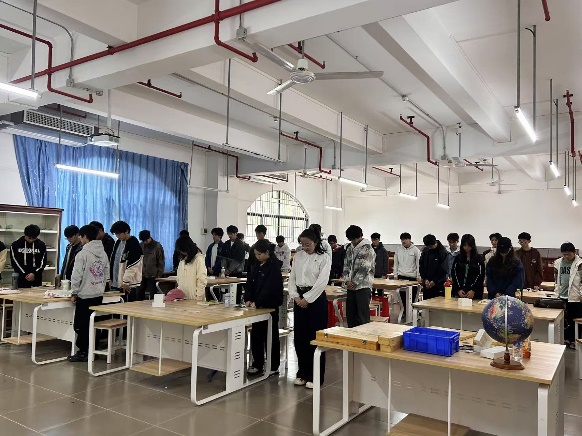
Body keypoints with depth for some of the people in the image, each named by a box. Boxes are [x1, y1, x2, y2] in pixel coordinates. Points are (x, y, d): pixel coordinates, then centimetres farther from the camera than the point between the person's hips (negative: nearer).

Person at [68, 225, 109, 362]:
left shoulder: (83, 253, -12)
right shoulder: (104, 254, 8)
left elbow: (77, 275, -12)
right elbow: (106, 275, 12)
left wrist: (74, 293, -3)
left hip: (85, 295, -6)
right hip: (99, 295, 7)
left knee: (81, 325, 3)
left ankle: (83, 352, 6)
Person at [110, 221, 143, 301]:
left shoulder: (134, 244, -10)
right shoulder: (118, 243, 13)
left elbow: (132, 266, -15)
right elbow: (113, 261, 19)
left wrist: (125, 282, -15)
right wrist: (110, 278, 14)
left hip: (129, 284, -7)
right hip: (116, 283, 7)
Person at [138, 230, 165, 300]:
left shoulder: (157, 246, -4)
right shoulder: (140, 246, 5)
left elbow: (161, 261, -2)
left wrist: (159, 274, -7)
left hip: (153, 276, -3)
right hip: (141, 275, 4)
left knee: (152, 294, -2)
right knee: (140, 294, 6)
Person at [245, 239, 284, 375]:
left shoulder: (274, 267, -13)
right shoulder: (256, 267, 10)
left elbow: (269, 288, -21)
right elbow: (250, 284, 7)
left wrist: (257, 303, -25)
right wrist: (248, 299, -7)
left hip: (270, 307, -7)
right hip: (257, 306, 7)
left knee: (271, 336, 3)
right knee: (256, 335, 11)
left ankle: (274, 366, 14)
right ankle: (257, 364, 23)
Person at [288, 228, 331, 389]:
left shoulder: (324, 258, -7)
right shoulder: (298, 256, 8)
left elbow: (322, 282, -15)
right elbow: (292, 278, 8)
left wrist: (307, 299, -16)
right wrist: (295, 296, -6)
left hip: (316, 299, -5)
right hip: (299, 299, 5)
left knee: (315, 338, 1)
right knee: (299, 337, 9)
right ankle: (303, 373, 23)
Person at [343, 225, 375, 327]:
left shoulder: (368, 249, -10)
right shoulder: (350, 248, 12)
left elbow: (364, 269, -15)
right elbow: (346, 265, 13)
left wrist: (354, 283, -11)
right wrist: (347, 280, -2)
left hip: (363, 286, -7)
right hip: (351, 286, 7)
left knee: (363, 316, -4)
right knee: (350, 314, 11)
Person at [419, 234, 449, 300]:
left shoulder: (443, 252, -9)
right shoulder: (425, 251, 5)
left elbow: (443, 270, -10)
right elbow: (421, 266, 8)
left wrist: (434, 281, -13)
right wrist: (425, 279, -4)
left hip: (439, 285, -5)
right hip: (426, 284, 5)